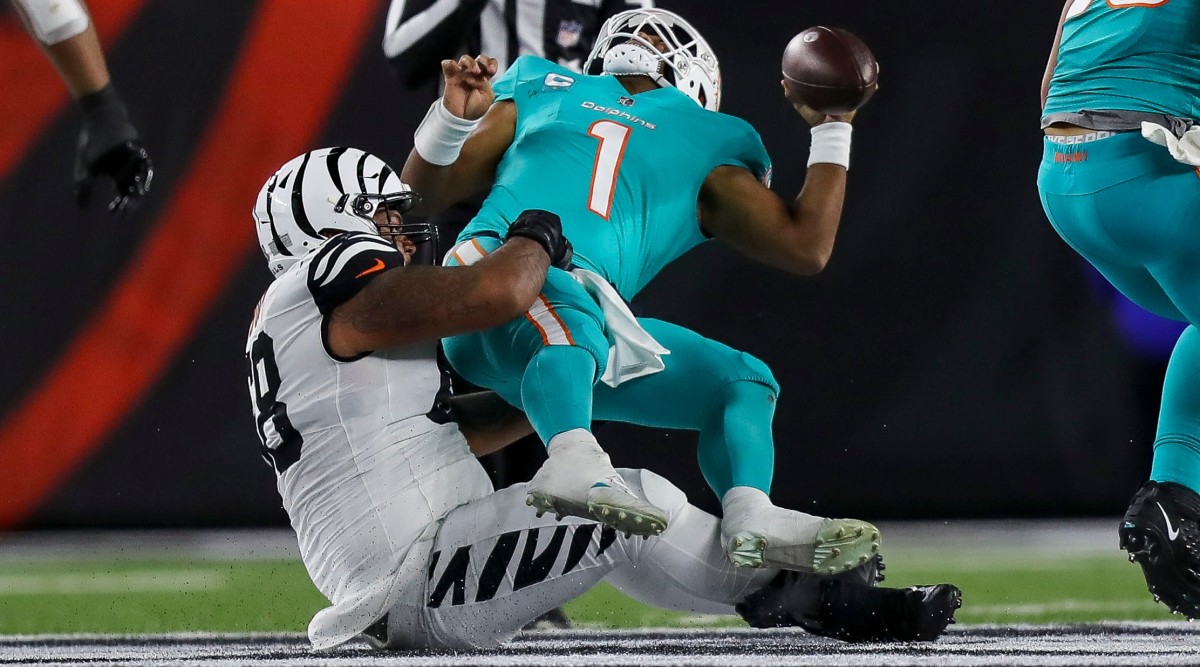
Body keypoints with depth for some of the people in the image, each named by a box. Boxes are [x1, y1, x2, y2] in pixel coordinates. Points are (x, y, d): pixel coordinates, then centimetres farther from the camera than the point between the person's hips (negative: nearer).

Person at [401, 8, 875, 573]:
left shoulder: (706, 150, 29)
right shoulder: (544, 93, 28)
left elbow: (806, 247, 20)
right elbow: (420, 198, 25)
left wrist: (832, 131, 22)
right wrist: (454, 118, 6)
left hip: (596, 308, 4)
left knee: (745, 381, -6)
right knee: (570, 320, -37)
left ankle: (752, 522, -28)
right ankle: (572, 464, -60)